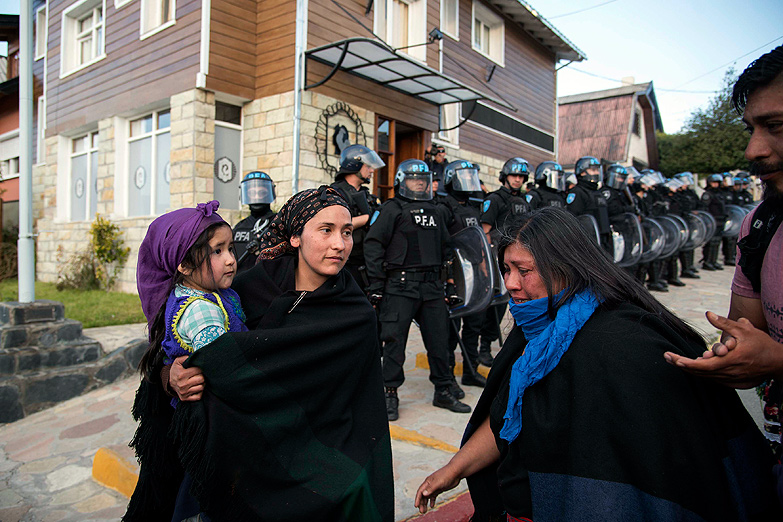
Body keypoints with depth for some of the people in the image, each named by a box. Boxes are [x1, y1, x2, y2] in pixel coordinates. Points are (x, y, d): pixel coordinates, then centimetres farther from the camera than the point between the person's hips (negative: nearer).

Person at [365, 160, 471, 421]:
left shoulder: (435, 212, 20)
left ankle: (443, 391, 22)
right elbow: (373, 245, -7)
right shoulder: (391, 209, -1)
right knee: (395, 339, -2)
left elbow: (444, 248, 27)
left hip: (431, 285, 6)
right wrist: (376, 284, -12)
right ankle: (390, 393, 12)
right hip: (400, 284, -6)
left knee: (439, 338, 9)